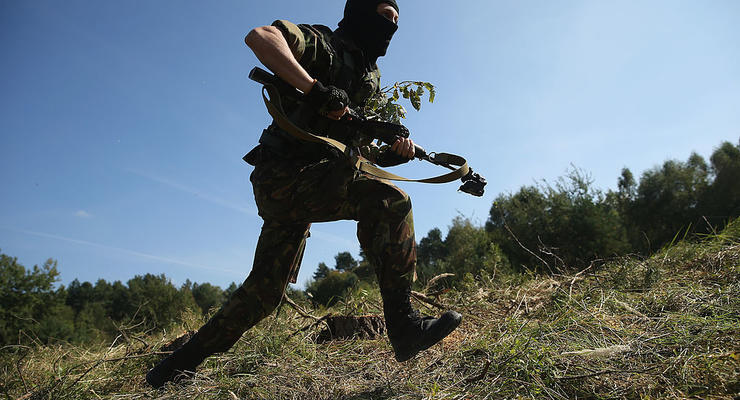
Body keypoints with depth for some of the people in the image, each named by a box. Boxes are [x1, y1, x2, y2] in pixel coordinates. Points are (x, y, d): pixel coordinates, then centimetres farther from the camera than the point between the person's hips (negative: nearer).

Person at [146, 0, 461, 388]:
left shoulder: (370, 79, 23)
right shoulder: (323, 43, 0)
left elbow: (357, 148, 22)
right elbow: (259, 36, -19)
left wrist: (392, 153, 1)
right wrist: (315, 88, -26)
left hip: (294, 189, 9)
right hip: (284, 174, -9)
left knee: (265, 290, 11)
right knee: (389, 200, -24)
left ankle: (183, 362, 26)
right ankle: (403, 326, -20)